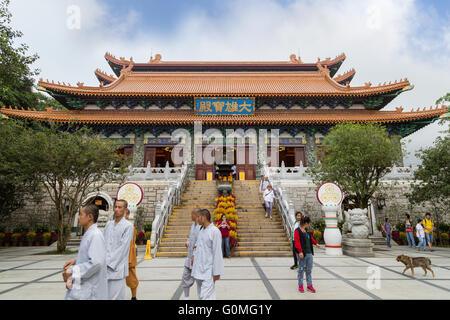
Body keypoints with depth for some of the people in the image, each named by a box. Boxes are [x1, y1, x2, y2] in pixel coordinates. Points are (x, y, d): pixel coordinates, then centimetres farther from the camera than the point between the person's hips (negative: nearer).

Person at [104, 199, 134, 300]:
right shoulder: (109, 224, 13)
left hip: (116, 268, -6)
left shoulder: (128, 226, -6)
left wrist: (108, 262, -12)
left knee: (115, 296, -4)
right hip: (104, 266, 6)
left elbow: (123, 247, -11)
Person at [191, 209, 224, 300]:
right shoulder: (202, 230, 8)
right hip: (198, 268, 8)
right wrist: (194, 255, 15)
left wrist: (217, 272, -17)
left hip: (208, 270, -8)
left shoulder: (215, 231, -17)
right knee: (201, 295, 17)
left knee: (206, 296, -11)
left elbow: (217, 253, -18)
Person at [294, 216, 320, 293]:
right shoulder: (297, 231, -12)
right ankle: (300, 286, 13)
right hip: (302, 253, -7)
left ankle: (309, 285, 18)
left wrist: (316, 244, 41)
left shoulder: (308, 231, 13)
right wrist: (300, 251, -23)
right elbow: (297, 242, -17)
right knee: (301, 269, 2)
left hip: (309, 253, 7)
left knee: (309, 270, 10)